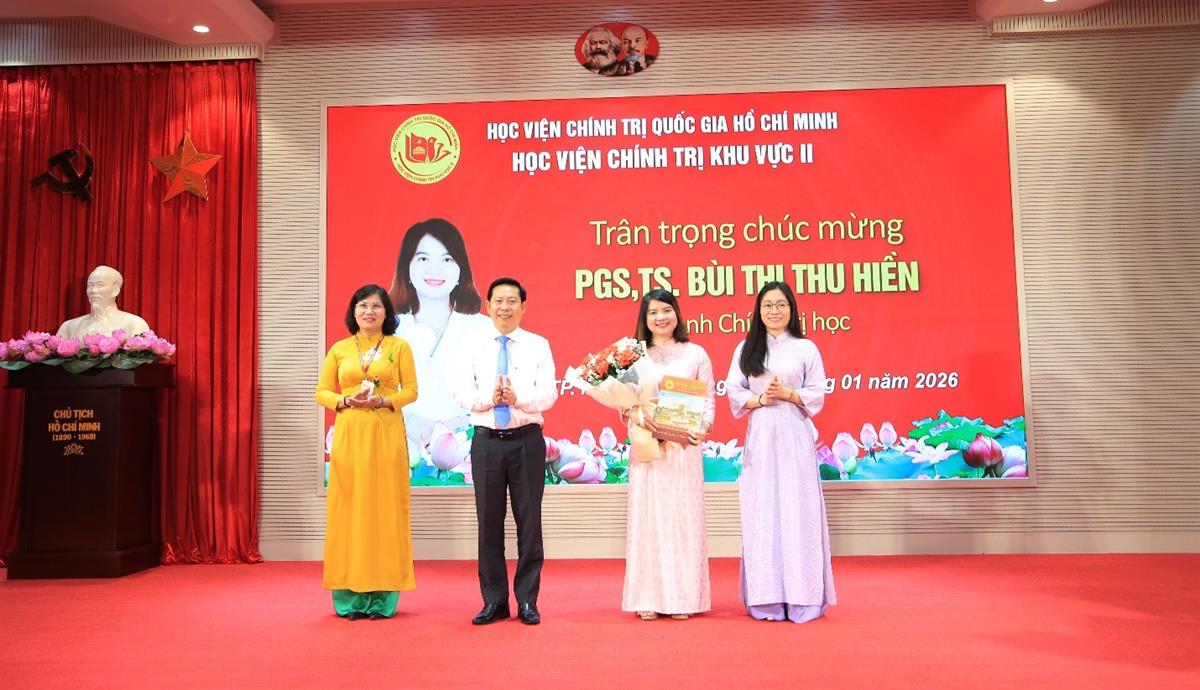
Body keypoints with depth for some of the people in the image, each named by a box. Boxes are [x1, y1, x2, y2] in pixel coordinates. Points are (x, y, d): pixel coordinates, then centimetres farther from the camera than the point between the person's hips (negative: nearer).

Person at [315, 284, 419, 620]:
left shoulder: (399, 346, 6)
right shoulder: (339, 349, 9)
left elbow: (411, 389, 4)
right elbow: (322, 391, 9)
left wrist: (384, 400, -13)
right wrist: (346, 400, -10)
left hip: (386, 434, -1)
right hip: (349, 434, 1)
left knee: (385, 507, 0)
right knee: (349, 506, 1)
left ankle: (382, 595, 8)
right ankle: (350, 595, 10)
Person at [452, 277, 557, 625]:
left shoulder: (539, 345, 4)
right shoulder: (474, 346, 8)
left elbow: (548, 394, -5)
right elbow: (461, 391, -2)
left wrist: (518, 398, -23)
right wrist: (488, 399, -20)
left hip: (527, 440, -1)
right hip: (486, 440, 1)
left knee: (529, 521, 4)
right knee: (489, 522, 7)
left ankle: (527, 600, 16)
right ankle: (494, 601, 18)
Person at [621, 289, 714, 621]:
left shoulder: (696, 354, 7)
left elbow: (709, 400, 4)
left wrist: (703, 427, -14)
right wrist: (637, 414, -16)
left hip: (684, 447, 0)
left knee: (683, 515, 2)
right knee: (647, 516, 2)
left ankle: (682, 596, 12)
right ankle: (648, 597, 9)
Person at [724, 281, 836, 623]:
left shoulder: (806, 348, 5)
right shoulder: (745, 349, 10)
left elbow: (817, 395, 3)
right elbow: (734, 391, 5)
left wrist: (788, 394, -13)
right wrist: (760, 399, -11)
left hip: (794, 436, -1)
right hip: (760, 437, 2)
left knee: (797, 510, -2)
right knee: (761, 512, 2)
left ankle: (801, 596, 7)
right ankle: (766, 597, 10)